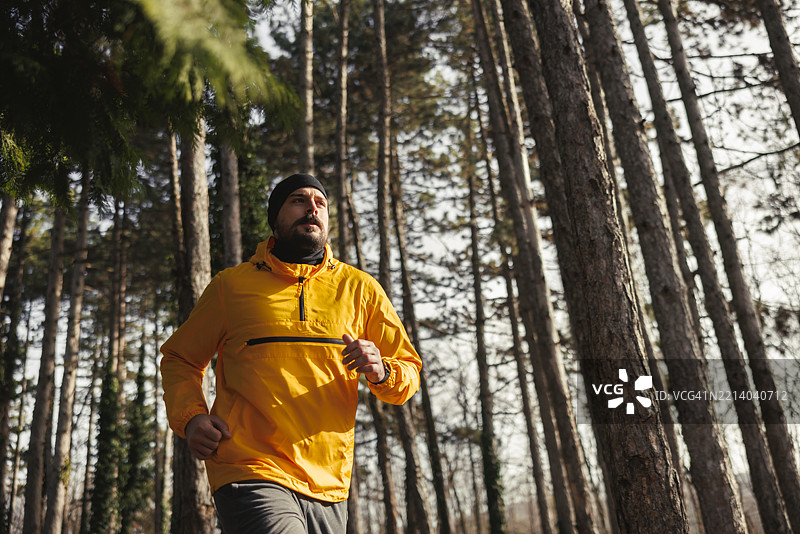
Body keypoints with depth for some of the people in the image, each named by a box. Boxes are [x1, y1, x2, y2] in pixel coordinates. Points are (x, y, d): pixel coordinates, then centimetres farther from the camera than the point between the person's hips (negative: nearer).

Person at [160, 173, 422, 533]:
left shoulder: (359, 289, 9)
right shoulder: (231, 285, 5)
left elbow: (409, 371, 11)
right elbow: (178, 358, 16)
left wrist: (380, 371, -12)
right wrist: (189, 418, -3)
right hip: (252, 473, -3)